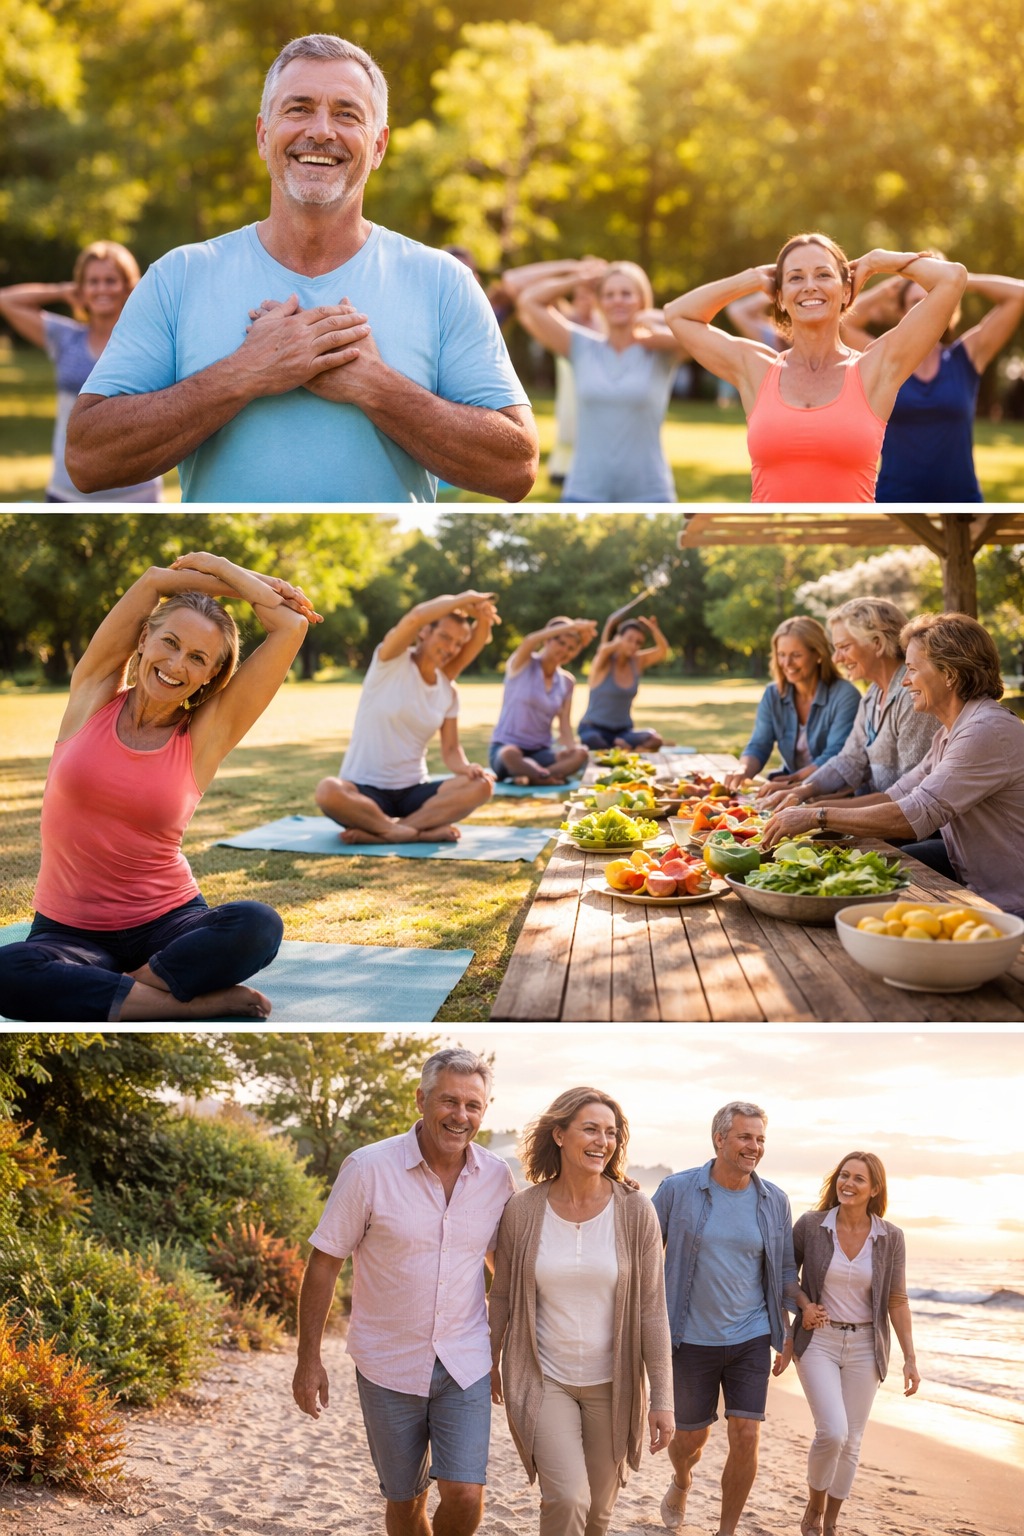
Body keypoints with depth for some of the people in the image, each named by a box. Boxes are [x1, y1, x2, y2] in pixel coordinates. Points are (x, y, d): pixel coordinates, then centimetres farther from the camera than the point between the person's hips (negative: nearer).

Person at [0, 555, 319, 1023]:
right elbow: (153, 581, -1)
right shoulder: (93, 695, 3)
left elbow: (292, 626, -4)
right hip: (70, 929, 0)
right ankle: (196, 1001, -24)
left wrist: (217, 566, 5)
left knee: (258, 925, -33)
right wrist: (253, 587, 5)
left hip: (168, 922, 0)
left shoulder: (205, 737, 1)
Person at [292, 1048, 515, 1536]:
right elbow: (324, 1263, -7)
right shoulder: (368, 1168, -13)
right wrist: (308, 1359, -6)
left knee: (465, 1495, -9)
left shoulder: (497, 1177, -3)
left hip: (466, 1364, 2)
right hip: (388, 1365, -2)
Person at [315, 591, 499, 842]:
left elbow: (451, 749, 8)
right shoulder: (391, 662, -4)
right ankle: (423, 831, -29)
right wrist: (465, 600, -11)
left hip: (414, 791, 5)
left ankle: (377, 833, -28)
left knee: (481, 785, -25)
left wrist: (465, 767, -15)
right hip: (365, 792, -5)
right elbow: (416, 617, -22)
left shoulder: (448, 690, 11)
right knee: (328, 791, -39)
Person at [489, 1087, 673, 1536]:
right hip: (543, 1381, -1)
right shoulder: (522, 1210, -8)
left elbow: (652, 1309, -7)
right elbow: (502, 1295, 6)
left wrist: (662, 1398, -8)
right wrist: (491, 1363, 15)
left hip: (610, 1383, 1)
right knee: (567, 1499, -18)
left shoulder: (635, 1212, -9)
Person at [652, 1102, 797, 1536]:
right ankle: (681, 1483, 47)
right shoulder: (676, 1191, -9)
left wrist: (791, 1333, 8)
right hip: (692, 1339, -1)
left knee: (746, 1439, -7)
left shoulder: (774, 1201, -1)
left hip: (751, 1338, 2)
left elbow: (786, 1271, 10)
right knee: (691, 1437, 11)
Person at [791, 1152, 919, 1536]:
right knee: (832, 1432, -17)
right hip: (818, 1342, -2)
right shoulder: (811, 1225, -8)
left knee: (850, 1442, 6)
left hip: (864, 1347, 2)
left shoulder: (890, 1238, -5)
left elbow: (897, 1301, 0)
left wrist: (910, 1358, -3)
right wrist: (803, 1303, -10)